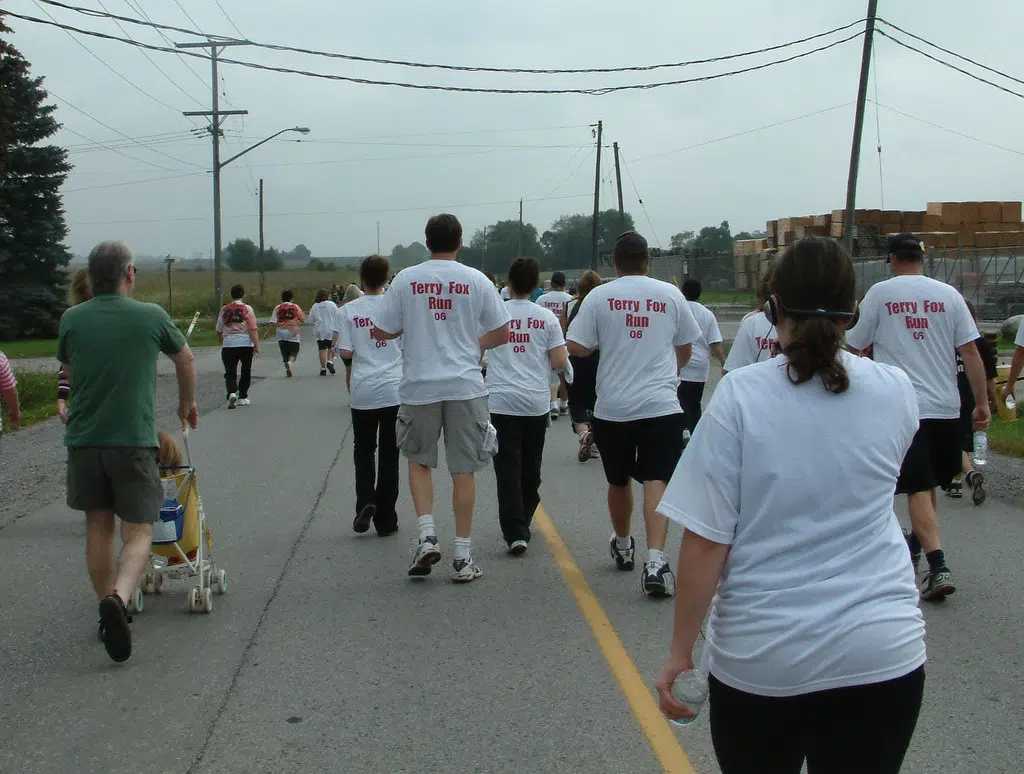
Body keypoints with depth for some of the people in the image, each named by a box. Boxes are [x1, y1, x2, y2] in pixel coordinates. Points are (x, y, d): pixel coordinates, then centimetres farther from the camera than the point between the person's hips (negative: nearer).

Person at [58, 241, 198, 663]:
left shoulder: (72, 319, 2)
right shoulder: (150, 316, -3)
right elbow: (185, 359, 14)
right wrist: (187, 403, 33)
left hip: (83, 439, 3)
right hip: (133, 439, -3)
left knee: (98, 526, 18)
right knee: (138, 532, 2)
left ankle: (107, 604, 25)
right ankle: (119, 597, -22)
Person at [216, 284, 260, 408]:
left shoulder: (224, 310, 6)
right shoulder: (247, 309, -2)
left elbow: (219, 331, 15)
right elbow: (253, 330, -9)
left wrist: (222, 343, 31)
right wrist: (257, 346, -8)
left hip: (228, 345, 1)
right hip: (246, 344, -1)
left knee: (230, 372, 1)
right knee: (246, 371, 15)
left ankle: (232, 393, -23)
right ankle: (242, 397, 19)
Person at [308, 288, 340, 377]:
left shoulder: (314, 306, 3)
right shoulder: (331, 304, -3)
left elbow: (311, 319, 6)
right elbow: (337, 316, -3)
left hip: (319, 330, 2)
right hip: (330, 330, -2)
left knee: (322, 349, 4)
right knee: (331, 347, 11)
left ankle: (323, 368, 3)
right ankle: (330, 361, -11)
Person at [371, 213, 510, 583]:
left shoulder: (405, 279, -1)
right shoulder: (476, 281, 0)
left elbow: (380, 333, 2)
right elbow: (501, 334, 3)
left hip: (419, 386, 0)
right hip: (465, 386, 0)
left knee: (419, 461, 19)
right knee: (463, 470, 6)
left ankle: (427, 536, 4)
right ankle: (462, 556, 10)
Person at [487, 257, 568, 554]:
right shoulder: (546, 317, -1)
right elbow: (560, 362, -3)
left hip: (502, 401, -1)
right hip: (536, 401, 2)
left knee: (508, 468, -2)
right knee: (530, 468, 15)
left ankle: (515, 533, -11)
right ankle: (523, 525, 28)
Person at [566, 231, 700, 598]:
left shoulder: (599, 296, -1)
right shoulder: (671, 295, 3)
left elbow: (576, 348, -3)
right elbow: (685, 350, 13)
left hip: (612, 407, 1)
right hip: (661, 404, -1)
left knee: (618, 481, 18)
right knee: (656, 483, -6)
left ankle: (623, 546, 38)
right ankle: (655, 560, -20)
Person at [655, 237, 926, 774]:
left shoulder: (741, 395, -12)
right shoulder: (895, 392, -3)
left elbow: (705, 539, -14)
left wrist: (680, 651, -4)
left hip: (758, 663, -1)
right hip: (882, 658, 1)